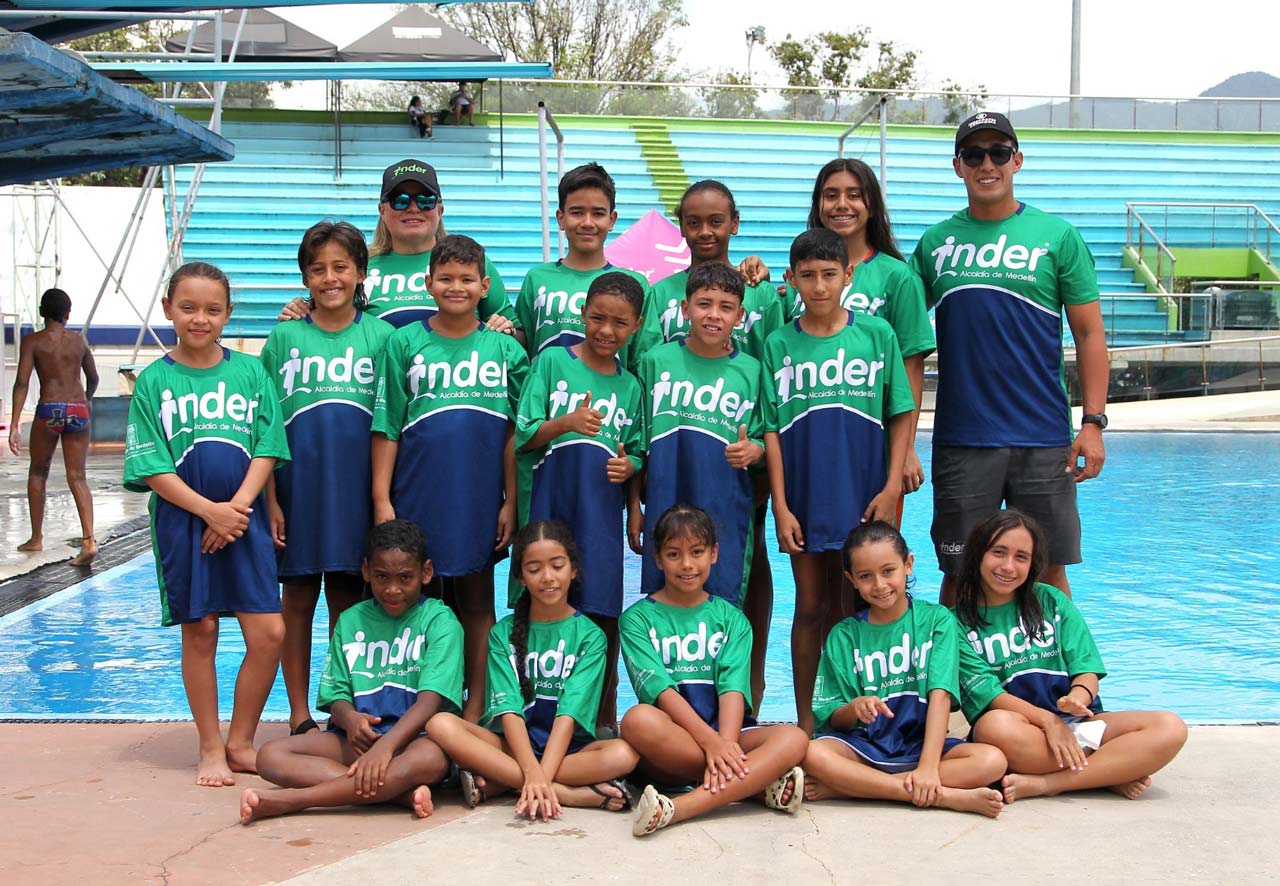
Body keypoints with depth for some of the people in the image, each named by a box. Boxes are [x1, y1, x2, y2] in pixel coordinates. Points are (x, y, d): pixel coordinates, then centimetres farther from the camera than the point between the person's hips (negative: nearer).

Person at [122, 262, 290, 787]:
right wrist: (208, 509, -14)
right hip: (183, 520, -1)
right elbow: (151, 466, -4)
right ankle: (211, 749, 18)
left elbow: (267, 448, 1)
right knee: (199, 632, 4)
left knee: (269, 634, -3)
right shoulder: (154, 381, 1)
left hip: (245, 517, 1)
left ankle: (240, 742, 14)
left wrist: (238, 506, -12)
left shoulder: (250, 371, 5)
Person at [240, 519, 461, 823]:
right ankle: (402, 793, -32)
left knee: (430, 758, -40)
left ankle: (289, 799, -37)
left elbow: (431, 699, -14)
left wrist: (385, 746, -30)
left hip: (413, 737, -4)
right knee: (271, 755, -19)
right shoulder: (351, 621, 12)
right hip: (359, 739, 4)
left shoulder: (439, 621, -2)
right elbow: (337, 696, 8)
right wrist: (349, 719, -18)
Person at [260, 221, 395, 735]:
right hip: (297, 484, 0)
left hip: (357, 486, 0)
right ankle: (299, 713, 17)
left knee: (348, 600, 7)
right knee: (298, 600, 7)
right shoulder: (284, 337, 4)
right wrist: (270, 501, -3)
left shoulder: (380, 335, 4)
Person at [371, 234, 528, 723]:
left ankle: (475, 707, 17)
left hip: (479, 498, 1)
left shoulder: (505, 349, 5)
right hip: (417, 495, -1)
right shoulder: (405, 343, 3)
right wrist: (381, 499, -4)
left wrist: (510, 502, 0)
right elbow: (386, 428, 1)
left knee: (476, 600, 8)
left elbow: (514, 434, 5)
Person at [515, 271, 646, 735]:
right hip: (547, 506, -2)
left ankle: (603, 717, 14)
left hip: (601, 513, 2)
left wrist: (629, 465, -4)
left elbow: (637, 450, 19)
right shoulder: (552, 361, 2)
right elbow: (524, 436, -3)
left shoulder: (630, 386, 11)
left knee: (602, 612, 2)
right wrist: (566, 423, -21)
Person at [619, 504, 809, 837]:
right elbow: (659, 688, -10)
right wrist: (710, 741, -25)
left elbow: (733, 687, -4)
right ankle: (759, 784, -27)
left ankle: (678, 809, -39)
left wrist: (725, 744, -24)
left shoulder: (731, 619, 13)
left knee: (793, 739, -26)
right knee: (638, 719, -36)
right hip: (671, 741, -2)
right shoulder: (638, 619, 5)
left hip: (724, 735, 2)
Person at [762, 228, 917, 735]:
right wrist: (780, 507, -4)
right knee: (811, 608, 7)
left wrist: (892, 488, -5)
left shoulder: (876, 335, 1)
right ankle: (806, 722, 16)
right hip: (804, 498, 1)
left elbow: (901, 414, 3)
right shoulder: (779, 345, 2)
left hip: (863, 497, -1)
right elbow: (771, 431, 1)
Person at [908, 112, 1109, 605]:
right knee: (960, 574, 6)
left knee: (1048, 572, 5)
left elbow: (1089, 333, 2)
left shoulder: (1057, 237, 3)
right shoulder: (935, 243, 8)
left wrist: (1093, 423, -6)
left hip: (1043, 439, -1)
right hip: (960, 441, 1)